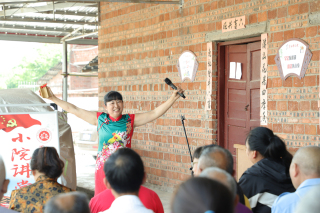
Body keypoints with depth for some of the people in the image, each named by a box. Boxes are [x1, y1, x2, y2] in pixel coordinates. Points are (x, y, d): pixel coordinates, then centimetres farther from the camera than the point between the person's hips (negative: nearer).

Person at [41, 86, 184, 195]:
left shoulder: (130, 120, 3)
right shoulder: (99, 119, 5)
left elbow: (154, 114, -2)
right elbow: (74, 110, 8)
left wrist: (172, 98, -11)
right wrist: (53, 98, 7)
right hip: (103, 168, 1)